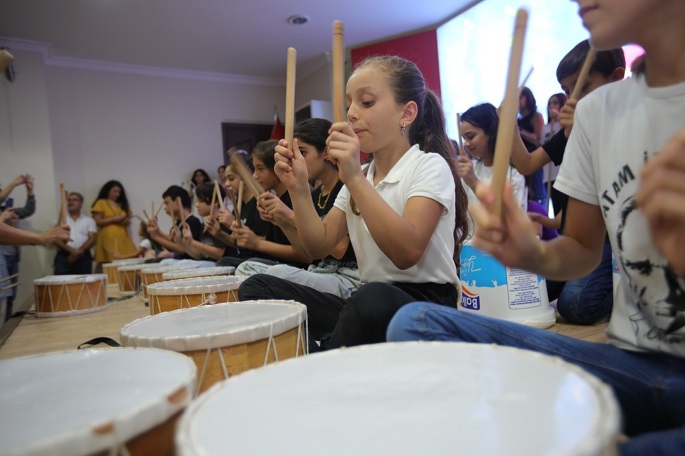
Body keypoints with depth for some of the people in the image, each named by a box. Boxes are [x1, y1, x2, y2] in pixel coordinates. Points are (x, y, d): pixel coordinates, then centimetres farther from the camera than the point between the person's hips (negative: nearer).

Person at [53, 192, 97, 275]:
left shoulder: (89, 221, 14)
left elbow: (92, 238, 2)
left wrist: (79, 251, -13)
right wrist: (71, 250, -14)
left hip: (83, 257, 0)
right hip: (63, 257, 0)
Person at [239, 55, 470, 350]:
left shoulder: (429, 166, -6)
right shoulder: (359, 176, 14)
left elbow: (407, 253, -21)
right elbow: (320, 246, 8)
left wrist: (355, 179, -26)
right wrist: (299, 189, -6)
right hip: (367, 298, 6)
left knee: (373, 300, -41)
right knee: (257, 287, -6)